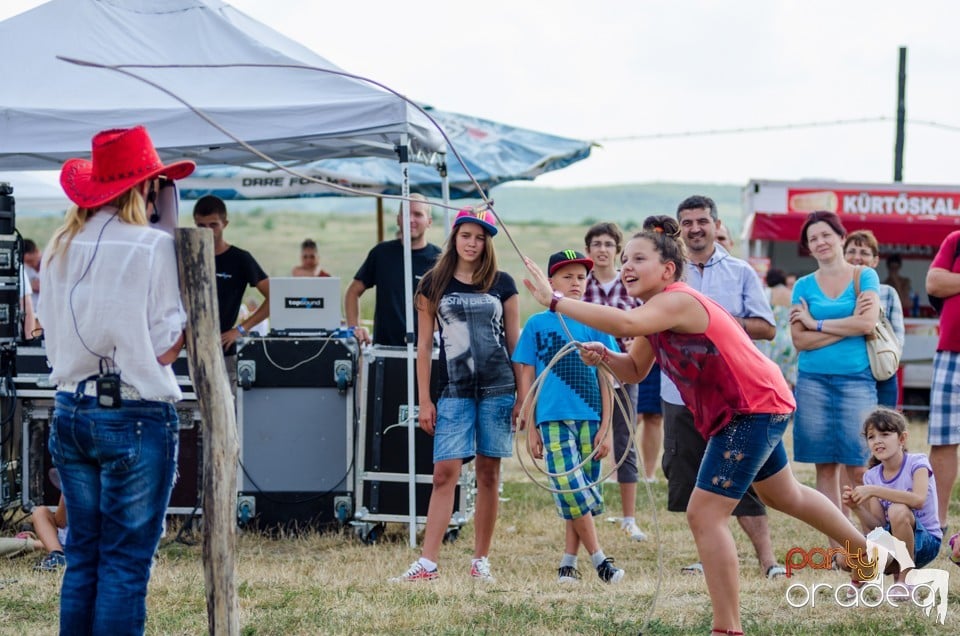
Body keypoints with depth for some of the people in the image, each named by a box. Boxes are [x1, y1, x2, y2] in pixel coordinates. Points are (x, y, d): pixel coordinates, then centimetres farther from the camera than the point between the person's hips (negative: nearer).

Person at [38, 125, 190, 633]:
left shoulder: (60, 249, 7)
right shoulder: (153, 248, -11)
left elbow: (53, 337, 11)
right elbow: (163, 347, -9)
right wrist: (196, 323, 6)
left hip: (69, 413, 6)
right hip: (135, 415, -6)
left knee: (82, 558, 13)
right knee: (126, 563, -1)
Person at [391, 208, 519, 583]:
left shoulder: (502, 284, 6)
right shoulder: (434, 284, 6)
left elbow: (515, 341, 9)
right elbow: (424, 344, 7)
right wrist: (424, 399, 2)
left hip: (498, 390, 0)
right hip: (453, 392, 0)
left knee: (489, 474, 3)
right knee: (445, 473, -8)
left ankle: (481, 560, 11)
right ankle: (427, 563, -10)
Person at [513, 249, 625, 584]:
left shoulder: (594, 324, 7)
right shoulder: (537, 325, 4)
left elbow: (606, 380, 7)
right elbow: (527, 378, 6)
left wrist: (606, 428, 1)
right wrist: (531, 428, 2)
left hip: (590, 420, 2)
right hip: (553, 419, -2)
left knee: (582, 493, 4)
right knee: (570, 489, -13)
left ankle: (568, 562, 13)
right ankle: (598, 558, -6)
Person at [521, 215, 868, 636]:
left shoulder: (677, 301, -26)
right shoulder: (657, 313, 5)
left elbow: (626, 323, -45)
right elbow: (635, 370, 10)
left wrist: (555, 301, -47)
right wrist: (604, 356, -12)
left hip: (754, 409, -11)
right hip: (759, 409, 11)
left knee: (705, 515, -15)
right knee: (786, 495, 30)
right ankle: (866, 549, 53)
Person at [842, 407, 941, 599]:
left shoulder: (916, 463, -12)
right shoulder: (872, 476, 2)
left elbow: (919, 500, -34)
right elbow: (878, 526, -4)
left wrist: (874, 491, -36)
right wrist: (856, 508, -23)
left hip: (925, 542, -5)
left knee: (898, 510, -36)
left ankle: (904, 581, -19)